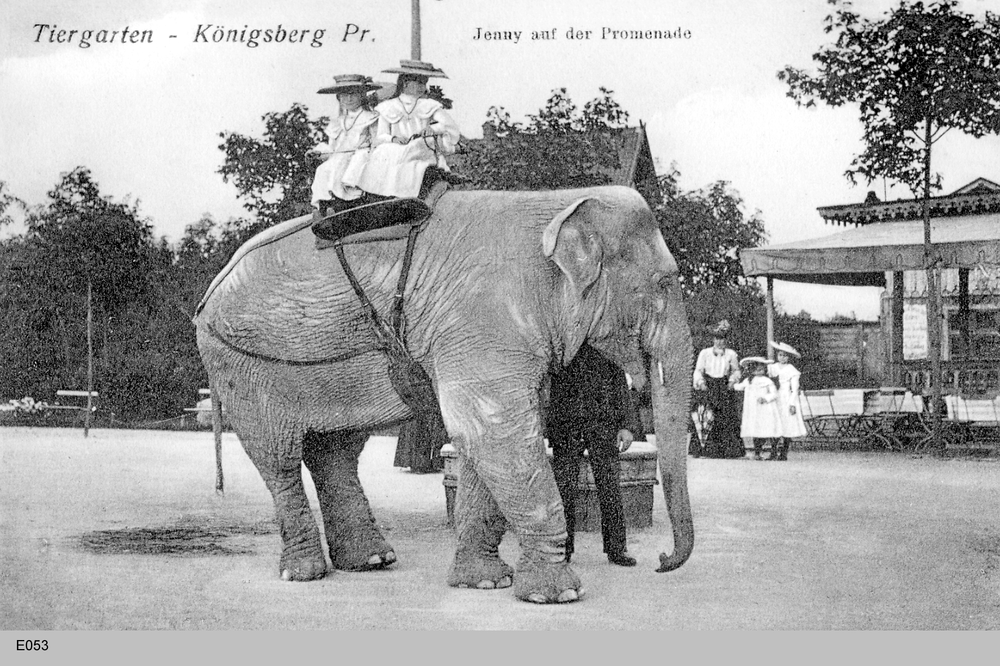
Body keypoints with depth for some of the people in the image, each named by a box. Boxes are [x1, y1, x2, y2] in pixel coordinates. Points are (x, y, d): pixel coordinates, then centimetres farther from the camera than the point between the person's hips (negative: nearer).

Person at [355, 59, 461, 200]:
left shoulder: (429, 106, 9)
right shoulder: (387, 108, 8)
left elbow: (450, 125, -3)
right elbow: (380, 137, 2)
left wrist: (431, 129, -23)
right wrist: (393, 139, -21)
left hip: (423, 155, 0)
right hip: (393, 153, 0)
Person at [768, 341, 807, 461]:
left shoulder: (792, 370, 0)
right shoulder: (772, 368, 11)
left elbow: (794, 389, -2)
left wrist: (792, 404, -9)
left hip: (787, 401, -3)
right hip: (775, 400, 3)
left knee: (786, 429, -5)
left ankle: (783, 454, -2)